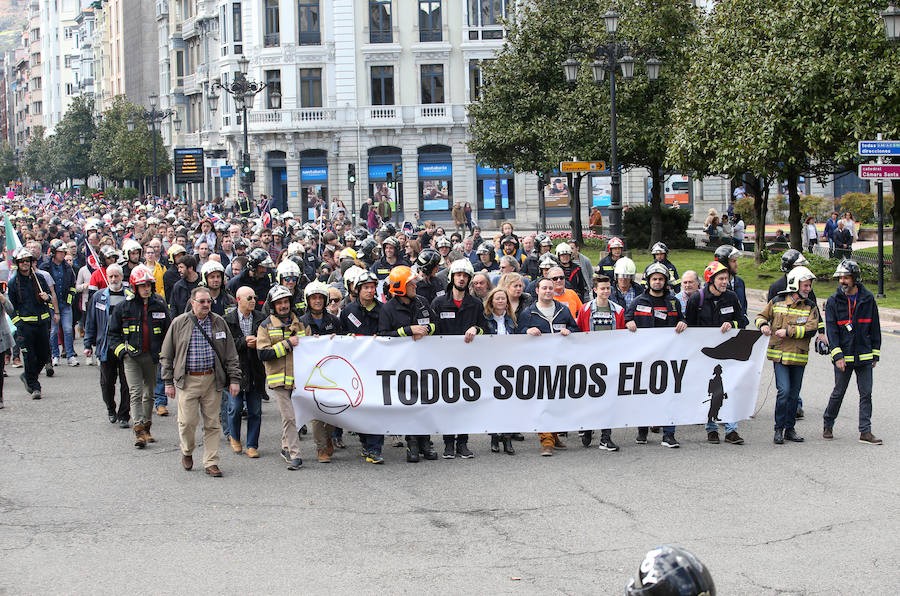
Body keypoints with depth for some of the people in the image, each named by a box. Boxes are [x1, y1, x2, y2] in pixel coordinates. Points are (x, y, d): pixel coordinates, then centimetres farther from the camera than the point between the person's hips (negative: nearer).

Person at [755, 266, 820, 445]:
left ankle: (790, 428, 21)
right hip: (780, 354, -2)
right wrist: (763, 325, -9)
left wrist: (788, 331, -16)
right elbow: (761, 316, 13)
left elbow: (811, 329, -9)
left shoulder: (810, 307, 4)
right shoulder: (777, 302, 2)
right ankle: (779, 429, -2)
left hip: (799, 356, 2)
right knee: (784, 390, -13)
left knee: (794, 394, 9)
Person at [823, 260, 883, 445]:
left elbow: (875, 328, 10)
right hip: (843, 356, -1)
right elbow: (831, 330, -5)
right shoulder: (833, 301, -1)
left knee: (866, 393, 0)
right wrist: (837, 355, -14)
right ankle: (828, 426, 24)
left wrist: (875, 353, 8)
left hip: (864, 356, 2)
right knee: (838, 393, 6)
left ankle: (865, 432, 3)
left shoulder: (868, 299, 4)